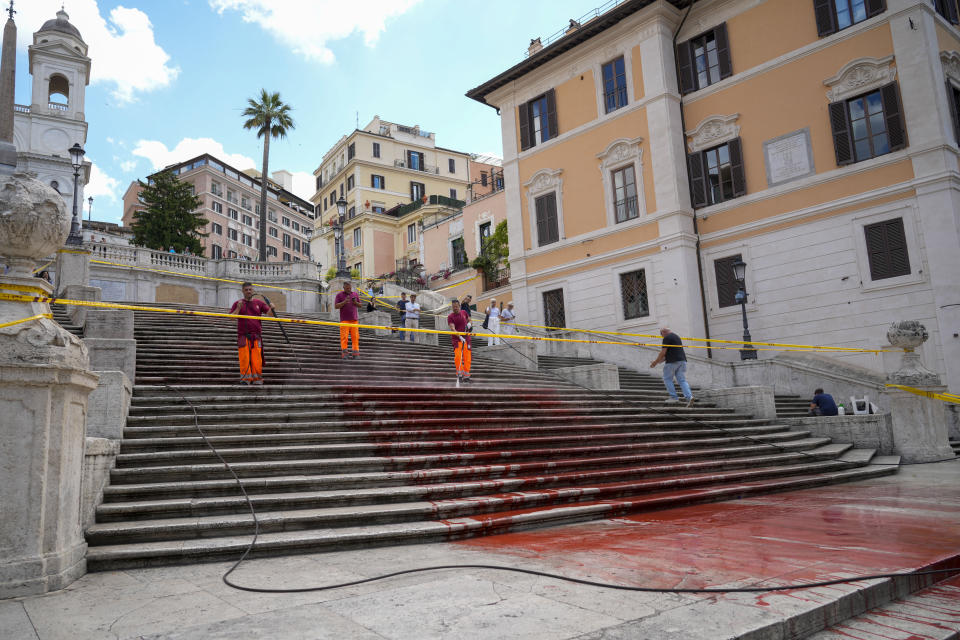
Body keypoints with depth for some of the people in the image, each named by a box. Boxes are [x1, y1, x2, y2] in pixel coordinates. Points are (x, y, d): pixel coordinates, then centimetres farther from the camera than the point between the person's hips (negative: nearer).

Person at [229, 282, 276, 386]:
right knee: (244, 359, -7)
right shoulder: (238, 303, 10)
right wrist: (238, 308, -14)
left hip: (256, 337, 1)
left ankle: (257, 380, 1)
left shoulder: (259, 303, 13)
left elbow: (270, 313, 6)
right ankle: (245, 380, -3)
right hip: (243, 336, -1)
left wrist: (272, 309, -16)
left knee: (257, 360, -5)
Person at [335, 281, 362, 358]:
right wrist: (344, 302, -14)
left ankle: (355, 352, -1)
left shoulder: (355, 294, 15)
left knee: (355, 336, -2)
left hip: (354, 319, 3)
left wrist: (355, 302, -4)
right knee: (344, 337, -10)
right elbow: (336, 306, -1)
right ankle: (344, 353, -10)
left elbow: (360, 305, 18)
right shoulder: (339, 295, 6)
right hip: (344, 320, -3)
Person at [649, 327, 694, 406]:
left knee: (667, 379, 6)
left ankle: (674, 397, 2)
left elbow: (663, 352, -10)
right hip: (682, 361, 8)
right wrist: (660, 361, 29)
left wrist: (656, 362, 0)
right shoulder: (677, 336, 23)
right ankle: (689, 396, -13)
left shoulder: (667, 338, -5)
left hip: (672, 362, -8)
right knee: (682, 380, 3)